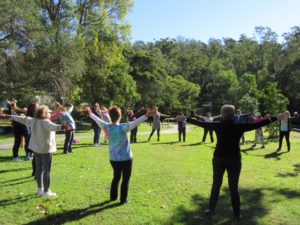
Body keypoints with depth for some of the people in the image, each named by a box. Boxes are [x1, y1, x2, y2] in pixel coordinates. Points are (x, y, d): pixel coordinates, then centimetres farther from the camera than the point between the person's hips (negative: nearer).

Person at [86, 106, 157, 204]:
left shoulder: (106, 126, -7)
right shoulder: (122, 127, -23)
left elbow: (98, 120, 11)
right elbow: (134, 123, -37)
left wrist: (90, 114, 29)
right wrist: (146, 115, -46)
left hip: (113, 158, 6)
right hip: (125, 158, -6)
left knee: (116, 177, 24)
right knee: (125, 179, 10)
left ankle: (113, 196, 34)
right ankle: (123, 199, 16)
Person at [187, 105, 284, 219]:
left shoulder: (218, 125, -6)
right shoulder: (239, 127, -8)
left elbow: (201, 123, 0)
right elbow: (257, 124, -5)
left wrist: (186, 119, 12)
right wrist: (276, 117, 2)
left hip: (219, 158, 1)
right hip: (234, 160, -1)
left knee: (216, 184, 14)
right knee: (234, 187, 10)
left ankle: (211, 209, 22)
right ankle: (237, 213, 20)